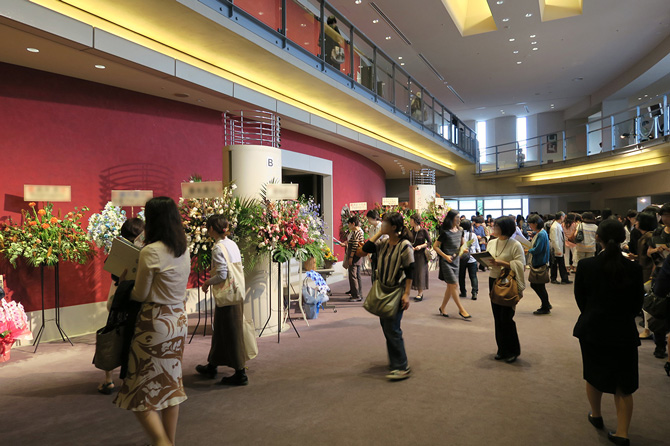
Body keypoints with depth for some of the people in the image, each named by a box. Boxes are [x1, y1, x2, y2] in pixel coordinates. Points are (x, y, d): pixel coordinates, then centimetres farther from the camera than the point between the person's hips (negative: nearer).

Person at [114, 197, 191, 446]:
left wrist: (125, 282, 10)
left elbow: (140, 295, -9)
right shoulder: (184, 251, 6)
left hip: (155, 323, -7)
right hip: (179, 320, 7)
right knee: (170, 384, 18)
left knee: (141, 391, 6)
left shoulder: (151, 251, -17)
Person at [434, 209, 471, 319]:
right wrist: (445, 256, -17)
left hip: (455, 261, 7)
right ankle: (461, 310, 2)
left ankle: (442, 308, 22)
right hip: (446, 262, -7)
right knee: (454, 285, -7)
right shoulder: (445, 233, -13)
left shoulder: (460, 231, 5)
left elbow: (462, 244, 21)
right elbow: (435, 246, -10)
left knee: (450, 286, 10)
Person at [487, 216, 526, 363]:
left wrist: (502, 263, -22)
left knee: (506, 318, -3)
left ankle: (513, 351, 15)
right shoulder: (492, 243, 8)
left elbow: (520, 265, -16)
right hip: (493, 281, 6)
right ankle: (502, 349, 24)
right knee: (497, 317, 11)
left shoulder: (515, 245, -11)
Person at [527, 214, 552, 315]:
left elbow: (537, 250, -22)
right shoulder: (538, 233, 11)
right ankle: (546, 304, 28)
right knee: (534, 285, 15)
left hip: (540, 264, -10)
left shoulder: (542, 234, -19)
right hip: (536, 263, 10)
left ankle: (545, 308, 15)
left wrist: (528, 250, -8)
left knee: (540, 287, 2)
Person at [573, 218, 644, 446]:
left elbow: (580, 298, -3)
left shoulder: (585, 265, -14)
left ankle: (596, 415, 40)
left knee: (593, 375, 21)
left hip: (592, 329, 1)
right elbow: (637, 304, -1)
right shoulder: (634, 269, -13)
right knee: (623, 384, 12)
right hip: (623, 333, 0)